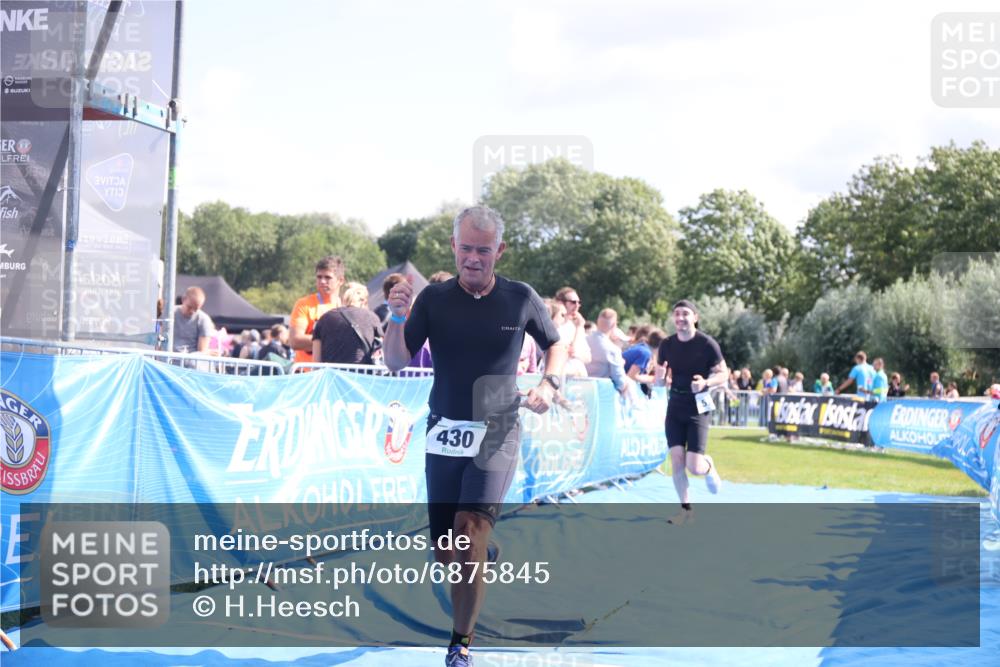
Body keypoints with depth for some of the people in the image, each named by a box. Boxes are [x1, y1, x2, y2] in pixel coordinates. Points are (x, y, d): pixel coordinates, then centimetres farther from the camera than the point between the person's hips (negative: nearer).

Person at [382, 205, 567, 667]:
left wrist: (549, 384, -5)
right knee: (445, 552, 7)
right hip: (444, 433, 2)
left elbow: (555, 345, 15)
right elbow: (396, 362, -2)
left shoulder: (521, 298, -1)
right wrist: (397, 318, -20)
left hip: (497, 434, -2)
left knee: (470, 532, -21)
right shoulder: (433, 298, -1)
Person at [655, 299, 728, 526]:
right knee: (676, 460, -4)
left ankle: (709, 467, 27)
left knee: (694, 466, -11)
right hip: (675, 407, 4)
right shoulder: (667, 345, 1)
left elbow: (723, 374, -5)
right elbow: (659, 377, 10)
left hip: (698, 409, -4)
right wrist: (659, 374, -15)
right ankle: (686, 508, 12)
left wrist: (706, 383, -25)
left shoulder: (707, 344, -11)